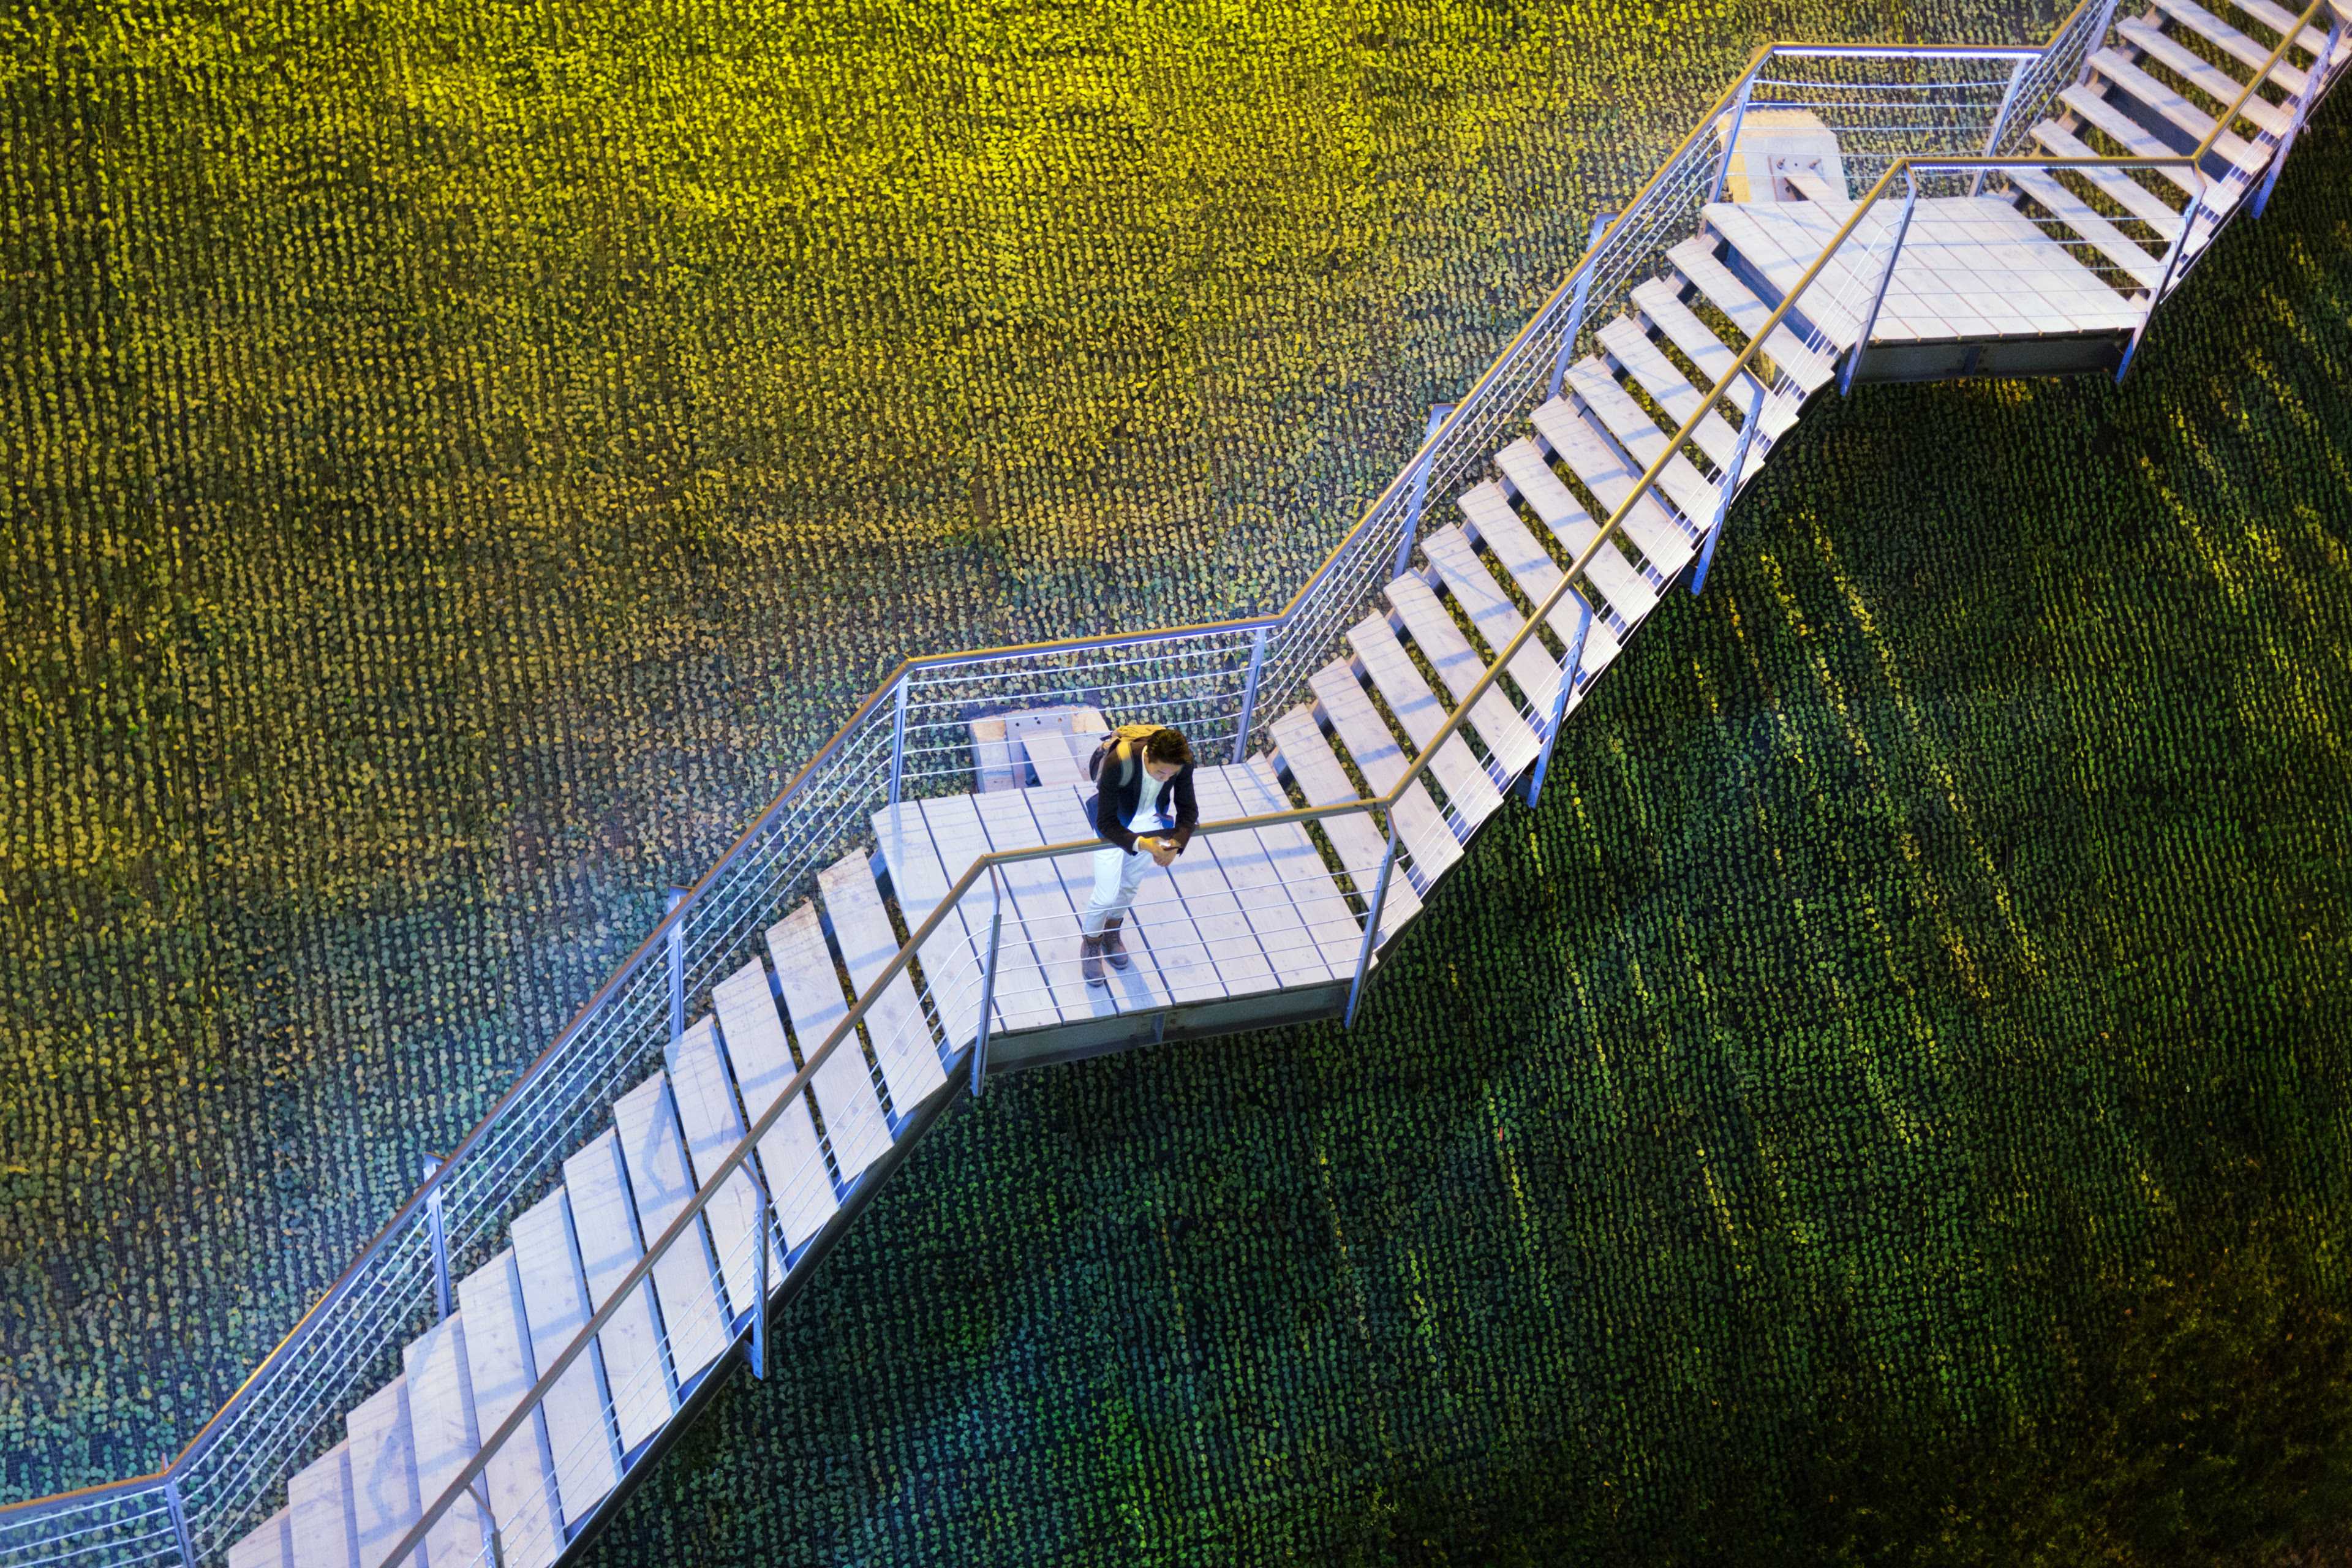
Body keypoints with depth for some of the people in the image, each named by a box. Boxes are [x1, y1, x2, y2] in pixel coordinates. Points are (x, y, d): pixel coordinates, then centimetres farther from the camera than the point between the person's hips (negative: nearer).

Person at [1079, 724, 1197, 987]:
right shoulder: (1118, 763, -42)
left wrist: (1177, 842, -34)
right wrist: (1141, 844, -48)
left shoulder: (1183, 760, -30)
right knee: (1107, 895, -1)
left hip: (1149, 820, 4)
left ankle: (1111, 933, 50)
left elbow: (1188, 808, -15)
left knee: (1130, 886, 21)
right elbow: (1106, 824, -33)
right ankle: (1090, 944, 30)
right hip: (1114, 823, -4)